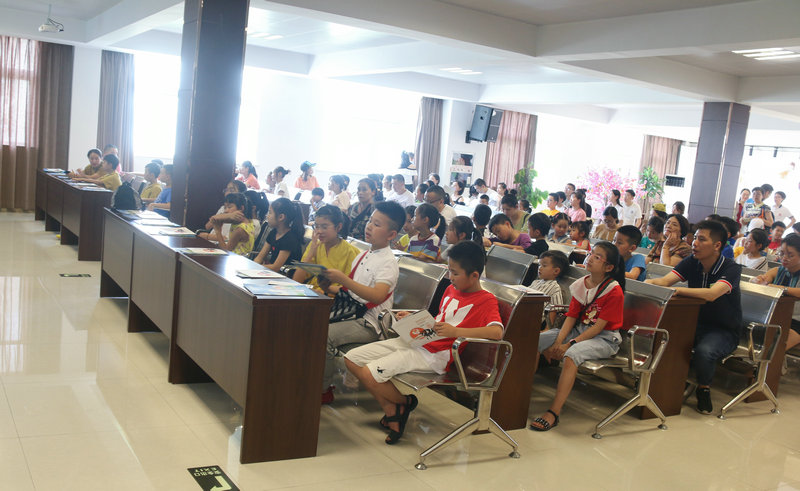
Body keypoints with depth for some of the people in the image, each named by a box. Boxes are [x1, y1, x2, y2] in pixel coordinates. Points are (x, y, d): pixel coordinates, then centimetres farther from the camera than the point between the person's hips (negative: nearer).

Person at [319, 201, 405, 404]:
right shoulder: (363, 255, 14)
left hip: (369, 324, -8)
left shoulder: (388, 263, -13)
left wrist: (343, 279, -34)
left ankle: (324, 390, -10)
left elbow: (377, 296, -31)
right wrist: (331, 287, 5)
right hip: (351, 313, 9)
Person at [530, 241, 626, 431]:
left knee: (572, 354, -35)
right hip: (579, 330, 7)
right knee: (537, 340, -9)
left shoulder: (614, 291, -15)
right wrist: (559, 341, -12)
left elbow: (598, 327, -18)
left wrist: (570, 344, -22)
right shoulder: (581, 285, 5)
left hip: (605, 338, -7)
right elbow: (571, 316, 3)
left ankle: (553, 413, -36)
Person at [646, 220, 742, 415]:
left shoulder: (731, 269, -16)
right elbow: (664, 280, -11)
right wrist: (648, 282, -32)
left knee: (704, 351, -36)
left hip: (724, 331, -5)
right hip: (695, 323, 5)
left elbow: (711, 294, -35)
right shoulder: (692, 262, 1)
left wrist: (676, 290, -37)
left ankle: (704, 389, -5)